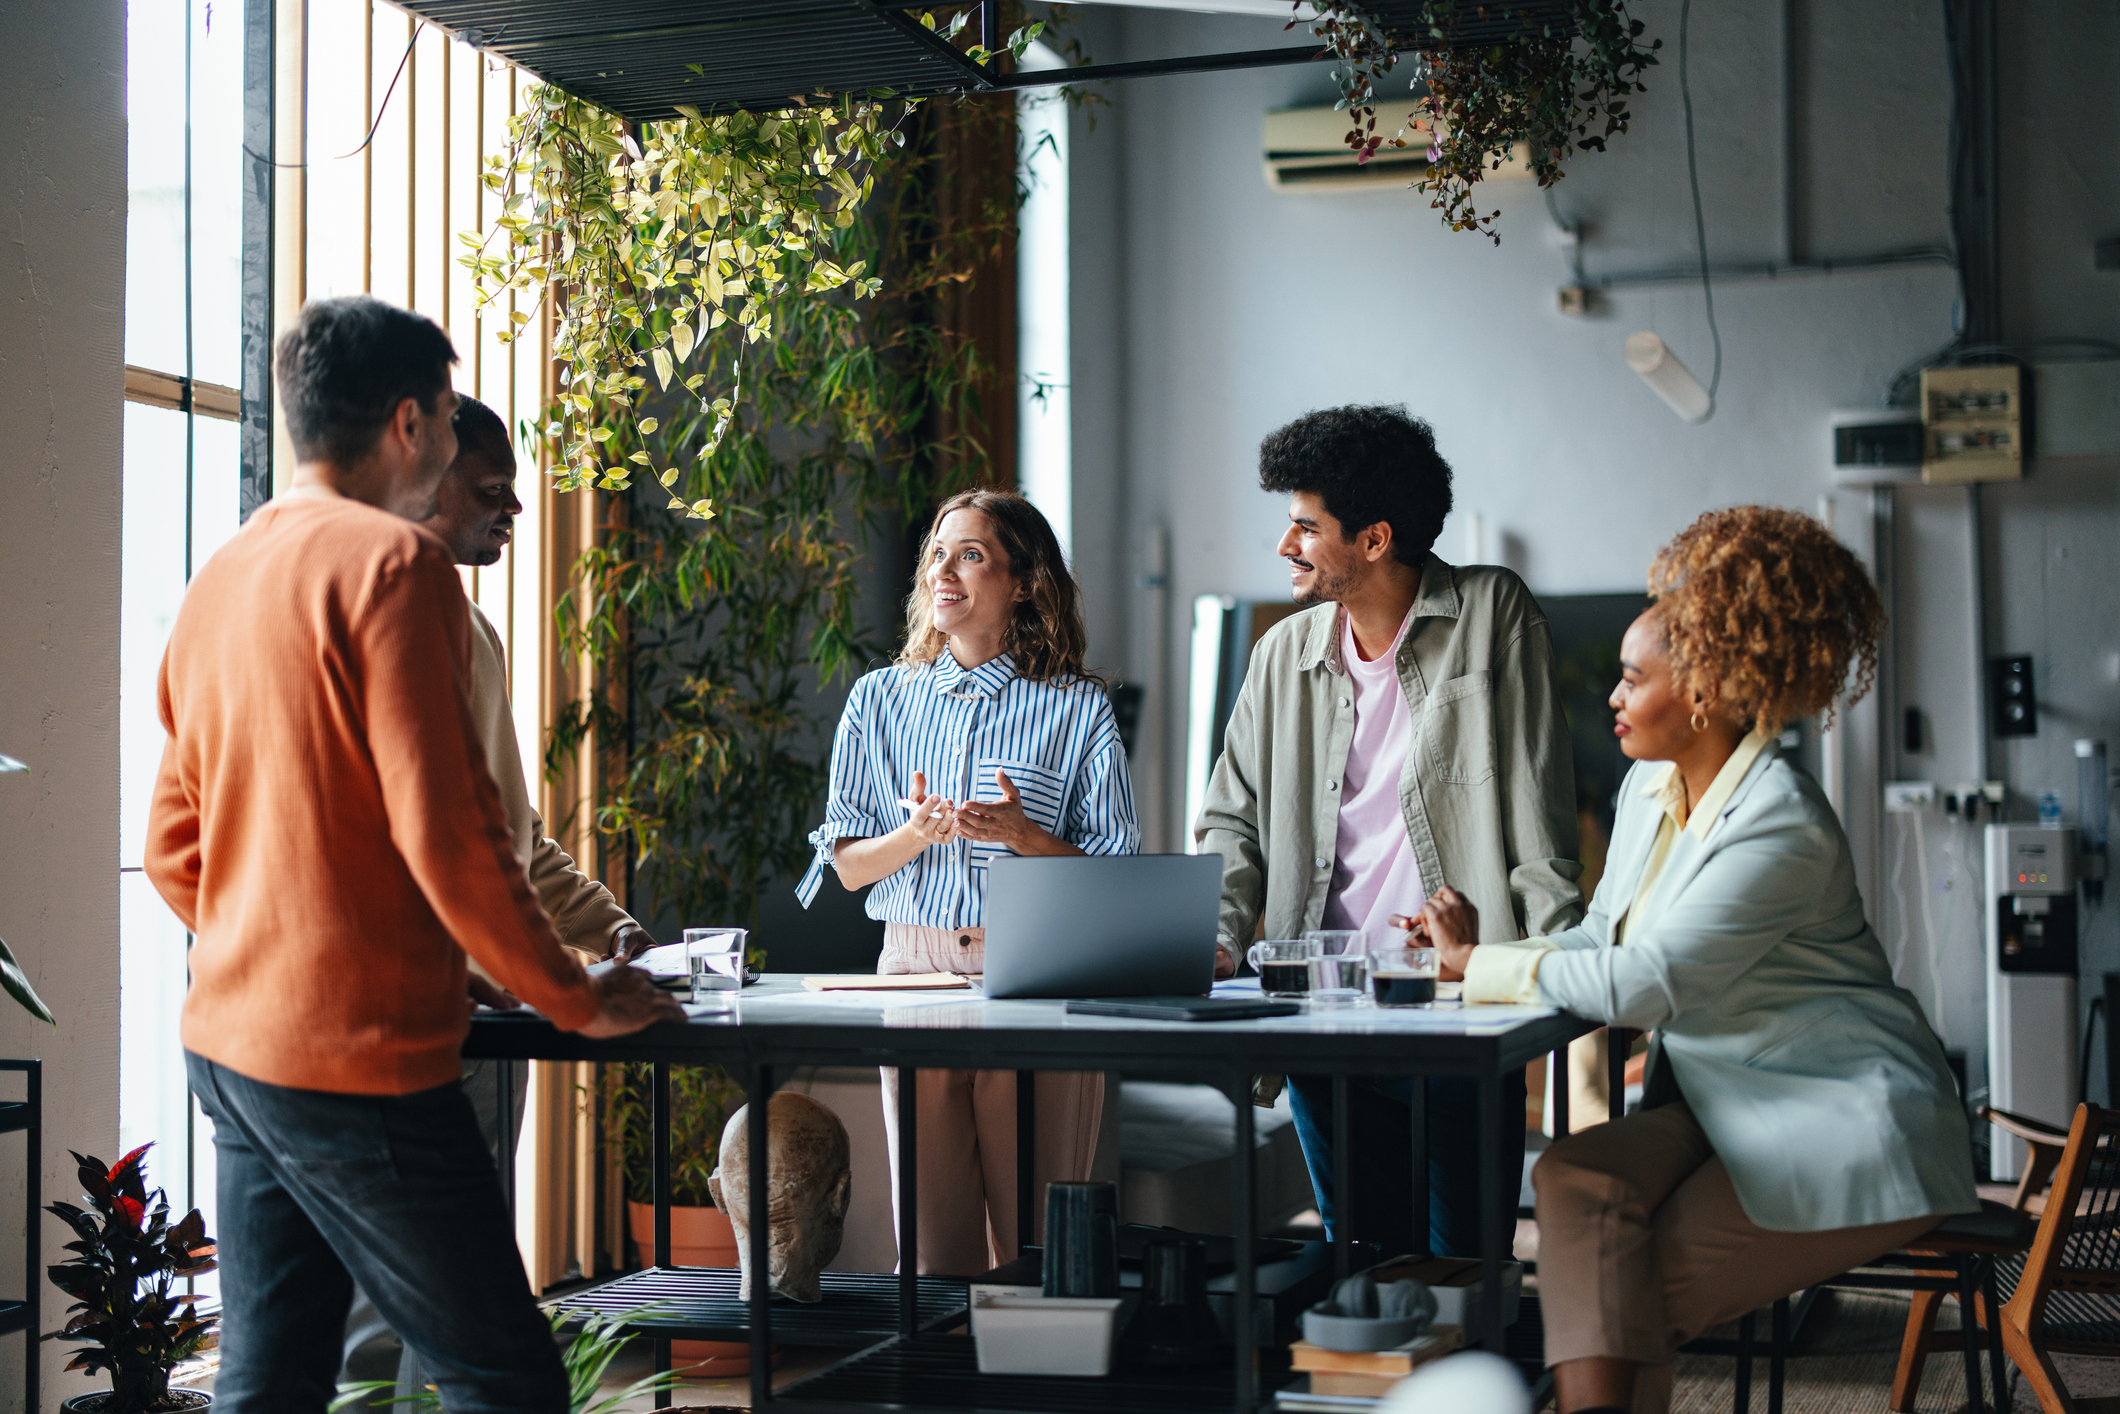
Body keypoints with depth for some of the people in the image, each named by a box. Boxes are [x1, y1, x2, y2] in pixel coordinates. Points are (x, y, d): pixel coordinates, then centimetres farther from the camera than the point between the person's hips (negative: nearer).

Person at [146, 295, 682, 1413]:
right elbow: (444, 831, -18)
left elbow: (173, 848, 17)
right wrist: (576, 1000, -7)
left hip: (229, 1046, 9)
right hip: (358, 1060, -9)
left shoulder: (219, 581, 14)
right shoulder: (392, 562, -12)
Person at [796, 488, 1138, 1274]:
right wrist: (918, 834, -10)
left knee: (1036, 1247, -2)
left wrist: (1022, 834, -15)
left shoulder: (1077, 709, 4)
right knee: (932, 1244, 1)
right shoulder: (881, 700, 12)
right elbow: (848, 865, 10)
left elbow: (1113, 875, 2)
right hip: (914, 965, 2)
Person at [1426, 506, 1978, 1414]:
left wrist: (1477, 962, -13)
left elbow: (1638, 987, -24)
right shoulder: (1648, 791, 9)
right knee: (1573, 1177, -24)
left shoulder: (1779, 828, -21)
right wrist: (1481, 946, -3)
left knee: (1634, 1301, -21)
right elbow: (1601, 939, 15)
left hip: (1843, 1128, -7)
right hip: (1721, 1105, 7)